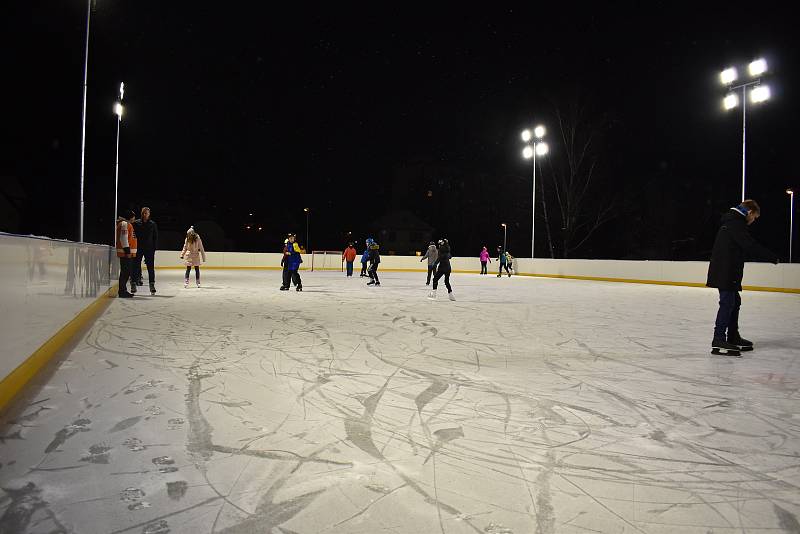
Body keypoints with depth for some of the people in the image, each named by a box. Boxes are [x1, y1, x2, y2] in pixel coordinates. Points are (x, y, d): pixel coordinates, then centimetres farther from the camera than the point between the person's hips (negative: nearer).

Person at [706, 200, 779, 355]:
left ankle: (733, 338, 26)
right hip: (726, 272, -11)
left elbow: (745, 247, 23)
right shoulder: (736, 223, -14)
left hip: (727, 272, 11)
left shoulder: (733, 221, 19)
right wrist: (772, 257, -12)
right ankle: (718, 340, -9)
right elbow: (751, 246, -21)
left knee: (734, 302, 17)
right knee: (727, 303, -10)